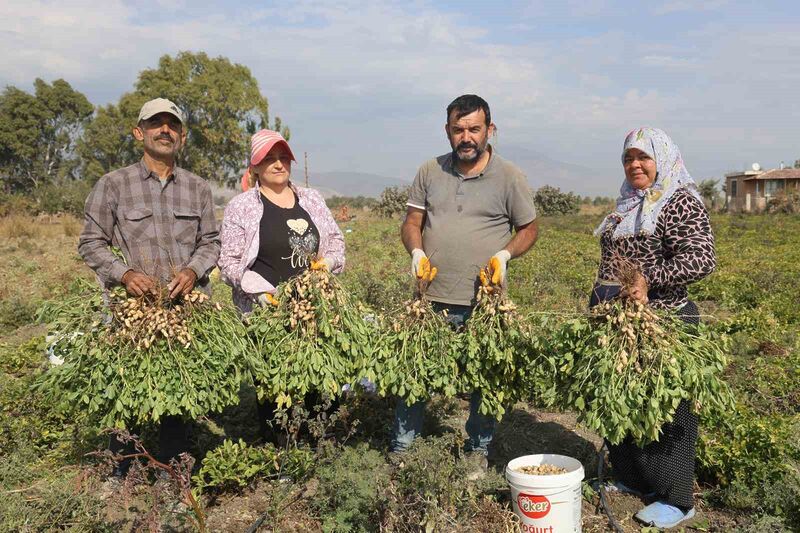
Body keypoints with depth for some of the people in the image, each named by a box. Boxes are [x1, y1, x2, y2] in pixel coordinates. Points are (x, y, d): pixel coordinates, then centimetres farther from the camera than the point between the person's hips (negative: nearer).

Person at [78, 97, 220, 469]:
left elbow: (211, 241, 14)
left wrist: (193, 270, -7)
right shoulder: (114, 184, 4)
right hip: (132, 305, -2)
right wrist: (124, 273, -12)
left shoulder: (198, 188, 12)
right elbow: (90, 242, 4)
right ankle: (122, 471, 16)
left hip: (187, 303, 2)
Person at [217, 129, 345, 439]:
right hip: (267, 311, -3)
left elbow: (335, 239, 22)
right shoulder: (241, 206, 1)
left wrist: (329, 261, 0)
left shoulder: (311, 199, 13)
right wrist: (258, 289, -15)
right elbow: (230, 261, -1)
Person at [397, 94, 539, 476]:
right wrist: (416, 251, -9)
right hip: (432, 298, 2)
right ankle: (401, 450, 22)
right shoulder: (430, 172, 7)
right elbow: (412, 222, 12)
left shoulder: (509, 177, 0)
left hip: (484, 302, -2)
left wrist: (505, 254, -11)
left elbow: (529, 229, 7)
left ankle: (478, 452, 29)